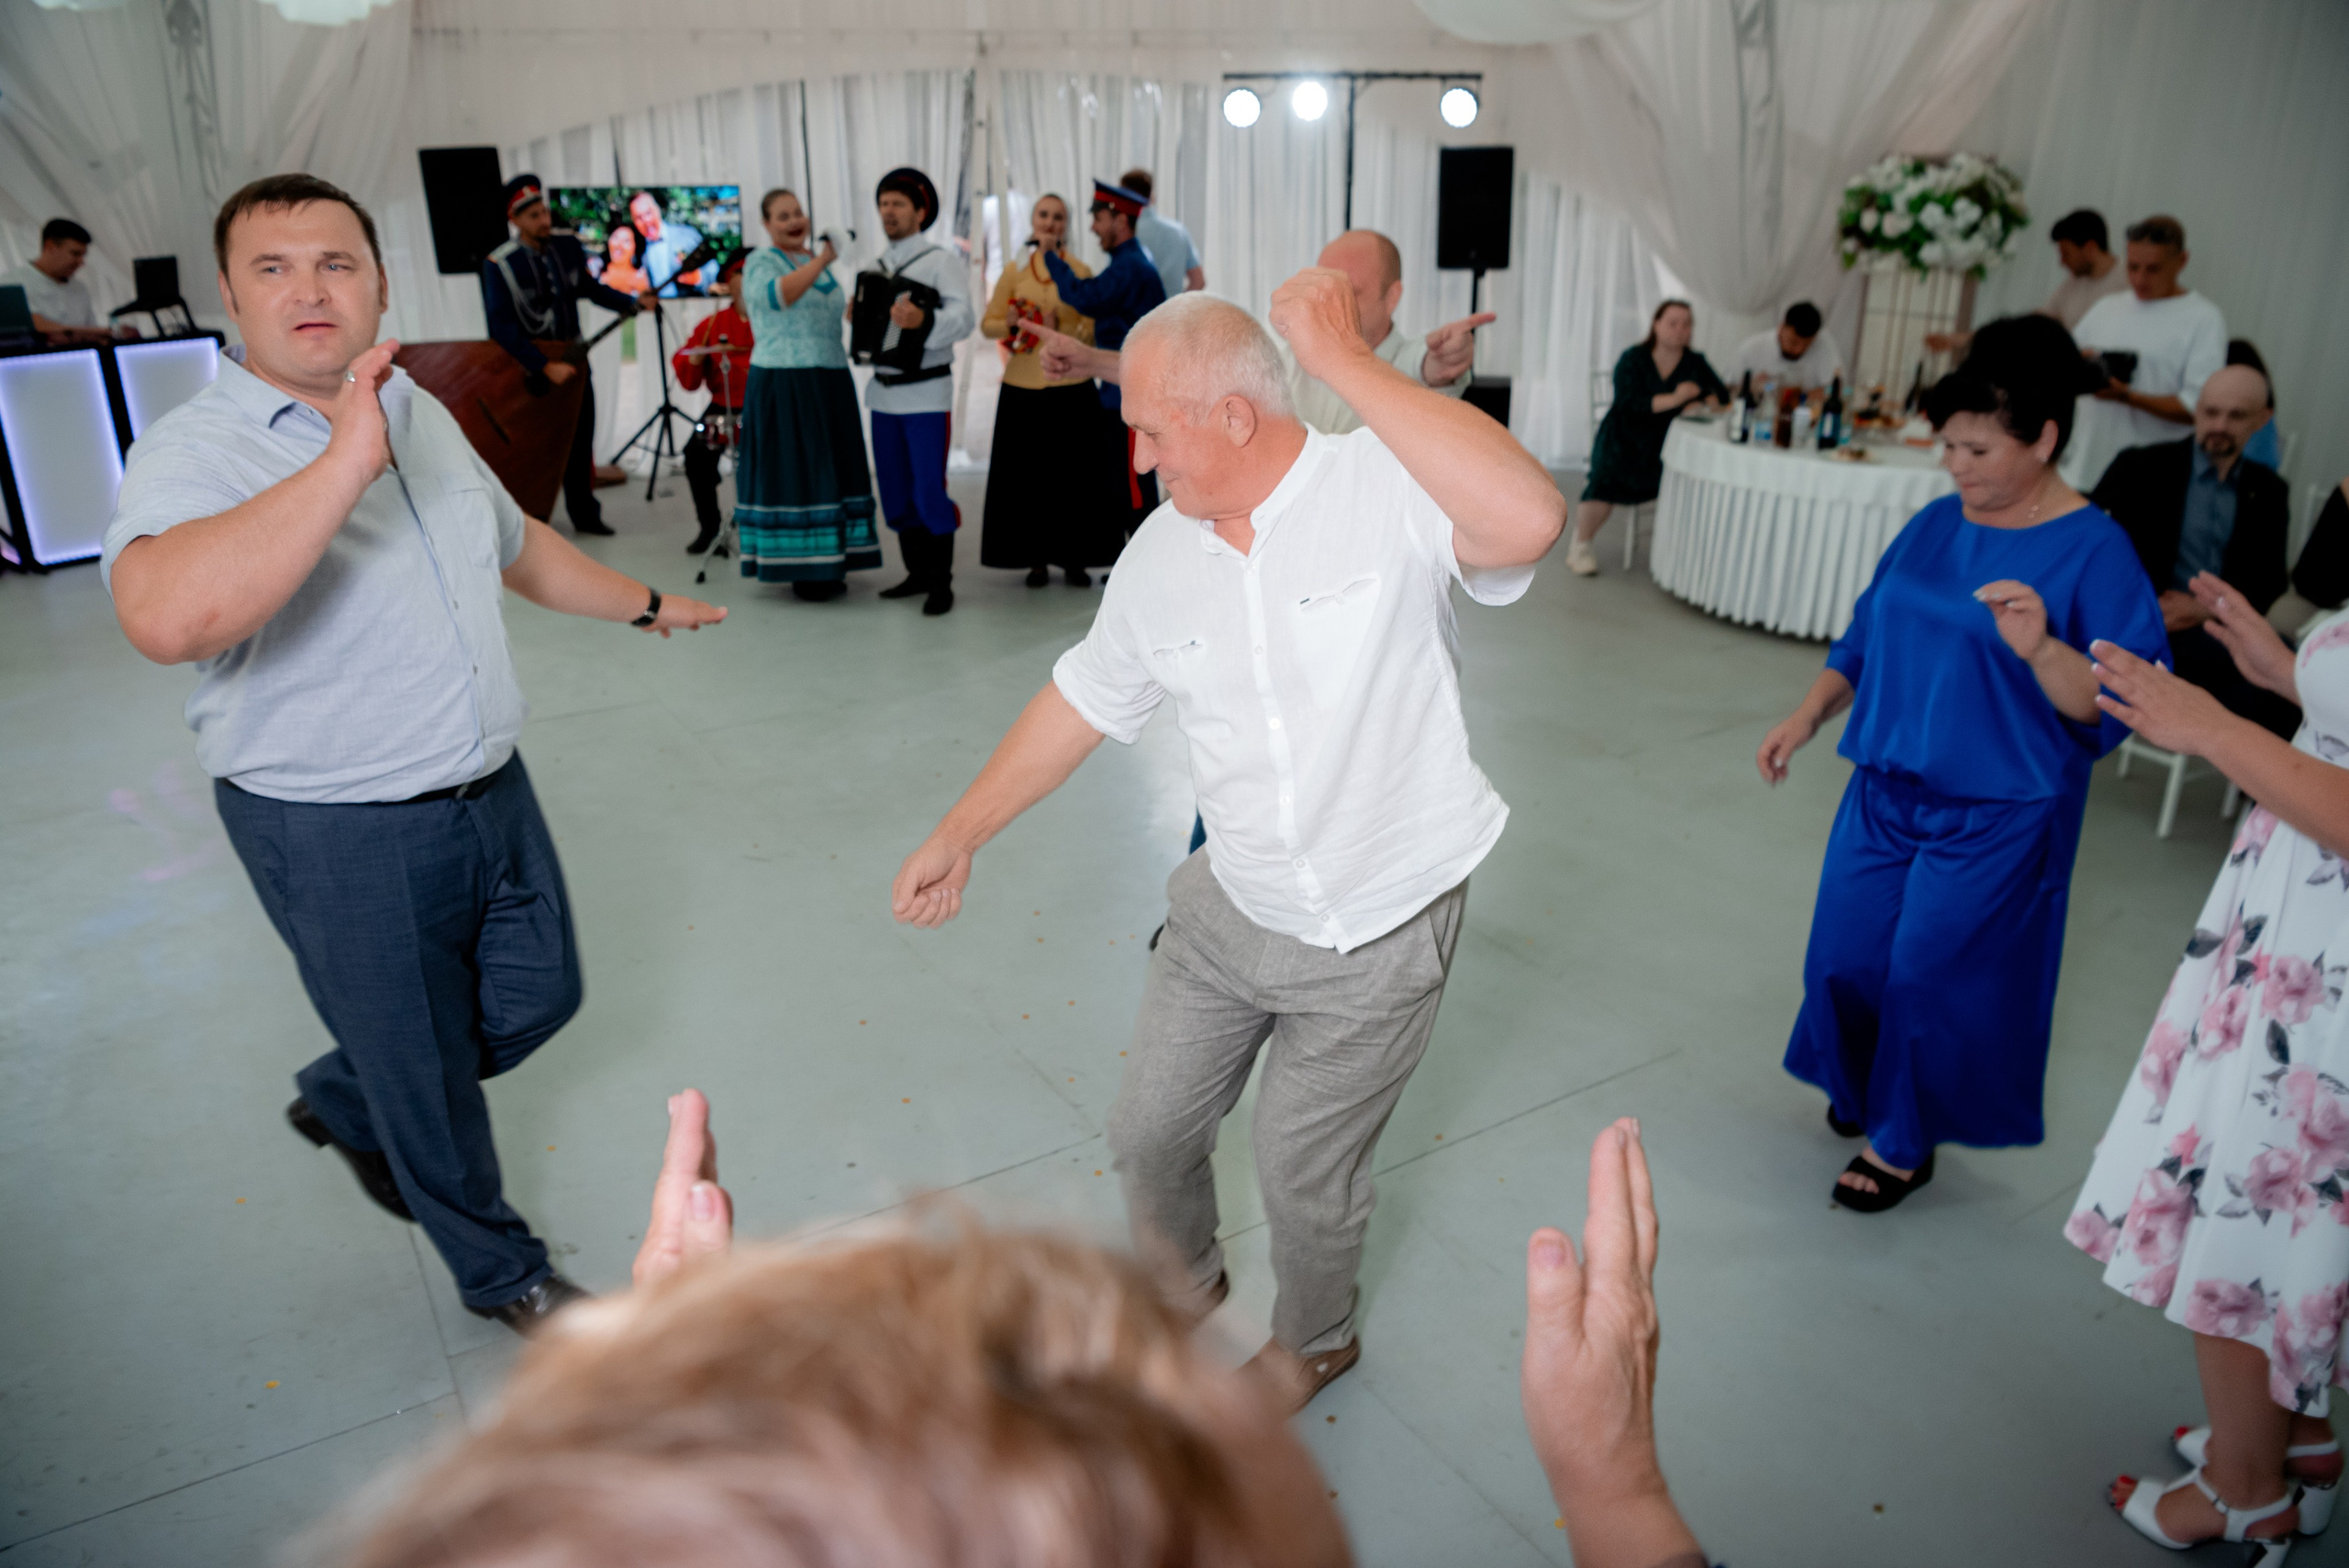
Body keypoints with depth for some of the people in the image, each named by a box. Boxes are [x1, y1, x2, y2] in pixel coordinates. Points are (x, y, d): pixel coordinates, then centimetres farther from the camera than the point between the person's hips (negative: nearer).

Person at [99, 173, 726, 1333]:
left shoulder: (420, 414, 6)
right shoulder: (196, 450, -19)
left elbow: (515, 542, 24)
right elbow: (167, 618, -40)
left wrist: (644, 605, 32)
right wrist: (345, 461, -40)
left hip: (488, 791, 7)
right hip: (338, 837, -7)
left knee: (539, 996, 21)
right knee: (426, 1075, 10)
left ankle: (343, 1106, 48)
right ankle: (499, 1272, 36)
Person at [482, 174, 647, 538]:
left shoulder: (569, 246, -3)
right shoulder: (499, 265, -17)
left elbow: (588, 288, 15)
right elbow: (502, 328, -20)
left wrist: (632, 302, 2)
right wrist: (546, 367, -25)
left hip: (573, 357, 4)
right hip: (531, 367, -4)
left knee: (581, 441, 10)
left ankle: (585, 514, 23)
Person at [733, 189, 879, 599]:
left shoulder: (817, 259, 17)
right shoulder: (761, 261, -5)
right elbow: (777, 295, -27)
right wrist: (820, 261, -32)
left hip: (829, 383, 8)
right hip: (783, 385, -7)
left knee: (826, 469, 9)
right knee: (790, 470, -5)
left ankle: (826, 565, 17)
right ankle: (800, 572, -1)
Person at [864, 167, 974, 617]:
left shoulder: (942, 261, -4)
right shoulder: (875, 267, 15)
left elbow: (964, 318, -19)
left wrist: (922, 319, -36)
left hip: (926, 393, -6)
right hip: (883, 392, 7)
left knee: (930, 491, -7)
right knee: (896, 491, 10)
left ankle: (941, 582, 3)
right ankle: (917, 572, 21)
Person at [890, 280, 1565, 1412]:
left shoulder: (1386, 491, -21)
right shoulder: (1160, 559, -4)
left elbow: (1531, 519, -43)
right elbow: (1080, 702, 9)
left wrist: (1347, 363, -37)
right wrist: (959, 835, 14)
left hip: (1380, 932, -5)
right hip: (1230, 911, 5)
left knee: (1303, 1169, 12)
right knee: (1148, 1129, 19)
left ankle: (1314, 1340, 48)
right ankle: (1182, 1283, 55)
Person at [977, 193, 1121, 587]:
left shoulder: (1081, 272, 4)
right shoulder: (1014, 272, 9)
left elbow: (1094, 331, -1)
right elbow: (988, 323, 10)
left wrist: (1061, 329, -18)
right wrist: (1010, 323, -10)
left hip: (1071, 388, -1)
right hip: (1022, 390, 2)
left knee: (1074, 474, -1)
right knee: (1027, 475, 2)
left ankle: (1075, 558, 11)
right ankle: (1037, 559, 15)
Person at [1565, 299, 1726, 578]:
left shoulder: (1696, 363, 10)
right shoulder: (1633, 359, -3)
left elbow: (1721, 395, 4)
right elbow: (1629, 403, -18)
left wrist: (1705, 404, -20)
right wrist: (1673, 399, -31)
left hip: (1668, 443, 4)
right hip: (1625, 440, -4)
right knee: (1608, 479, -32)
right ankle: (1580, 546, -15)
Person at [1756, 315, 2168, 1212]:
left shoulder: (2093, 551, -13)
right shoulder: (1935, 525, 5)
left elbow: (2110, 709, -18)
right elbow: (1866, 636, 16)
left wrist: (2041, 648, -34)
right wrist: (1807, 718, 8)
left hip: (1997, 817, -6)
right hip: (1885, 788, 6)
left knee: (1931, 971, 1)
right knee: (1845, 952, 11)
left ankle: (1902, 1144, 23)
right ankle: (1862, 1089, 39)